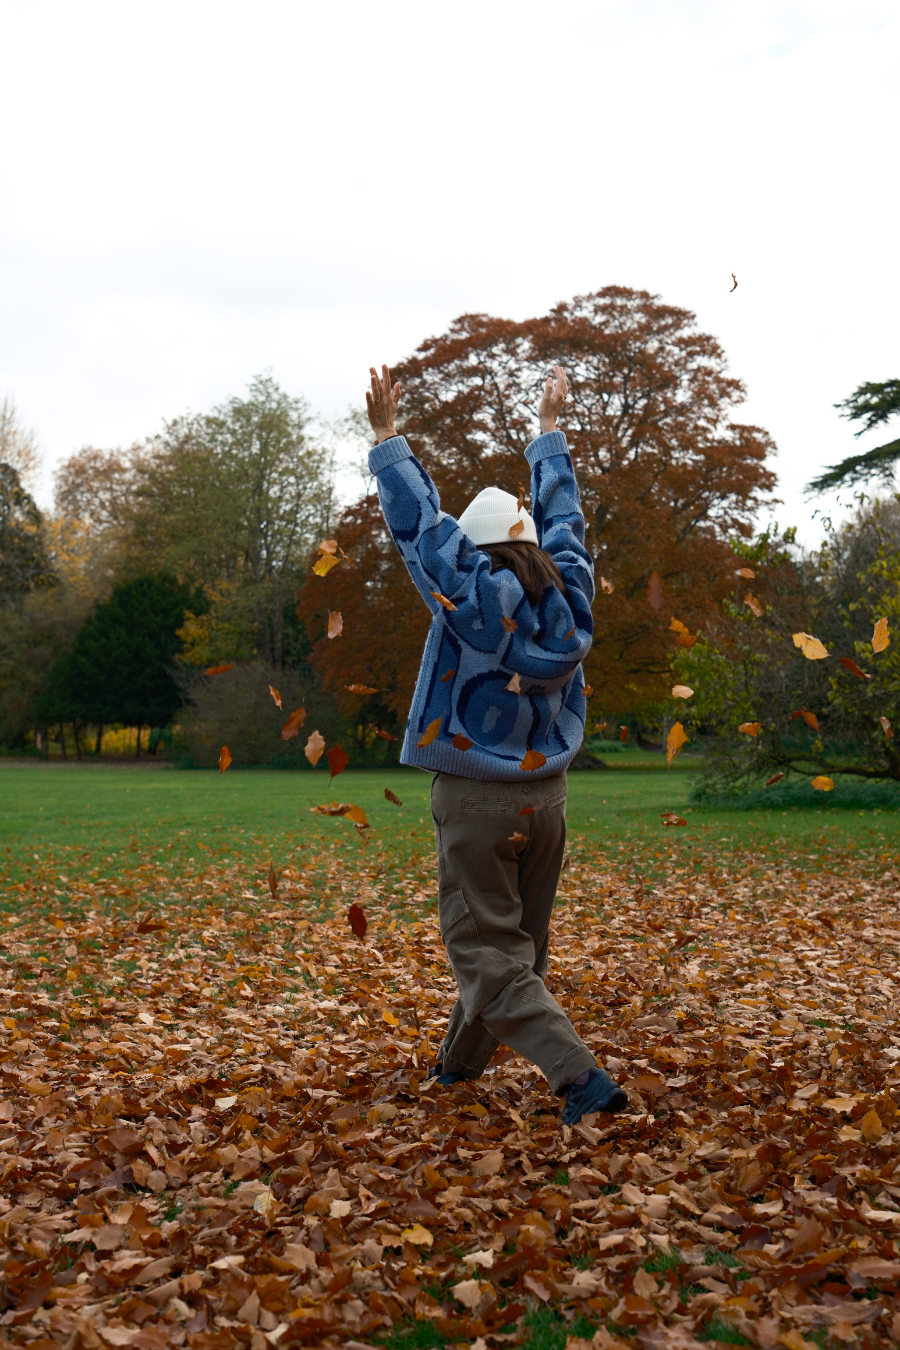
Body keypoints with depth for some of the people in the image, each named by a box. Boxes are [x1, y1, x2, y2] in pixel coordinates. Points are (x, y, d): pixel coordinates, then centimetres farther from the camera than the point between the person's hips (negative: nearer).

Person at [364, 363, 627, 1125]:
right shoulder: (567, 593, 2)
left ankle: (580, 1077, -12)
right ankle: (459, 1062, 37)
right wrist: (548, 428, 31)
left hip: (475, 798, -6)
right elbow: (561, 513, 17)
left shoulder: (474, 597, -13)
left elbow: (417, 518, -7)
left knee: (489, 953, 0)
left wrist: (386, 436, 4)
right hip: (546, 794, 6)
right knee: (518, 941, 18)